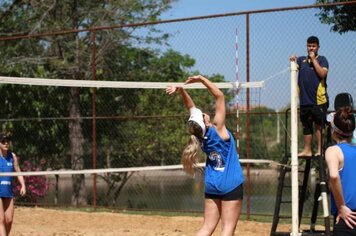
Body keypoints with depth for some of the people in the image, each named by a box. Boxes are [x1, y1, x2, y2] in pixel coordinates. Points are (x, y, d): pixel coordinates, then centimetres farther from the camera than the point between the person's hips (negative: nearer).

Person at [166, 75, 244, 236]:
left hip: (212, 186, 6)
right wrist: (202, 79, -17)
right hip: (231, 185, -6)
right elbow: (219, 96, -17)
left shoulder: (201, 134, -3)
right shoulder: (217, 129, -17)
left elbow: (192, 108, 6)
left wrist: (181, 90, -5)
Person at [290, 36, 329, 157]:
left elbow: (322, 73, -14)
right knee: (306, 126, 9)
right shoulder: (302, 60, 14)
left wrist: (313, 59, -11)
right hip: (305, 100, 5)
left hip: (319, 99, -5)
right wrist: (293, 60, -23)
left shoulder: (322, 59, 1)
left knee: (318, 125, -5)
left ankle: (319, 150, -3)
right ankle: (307, 150, 15)